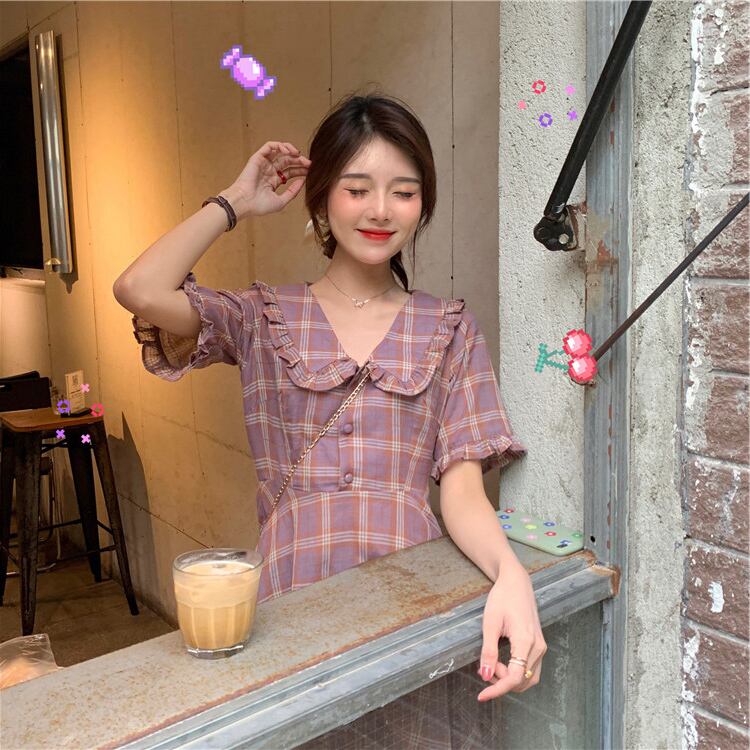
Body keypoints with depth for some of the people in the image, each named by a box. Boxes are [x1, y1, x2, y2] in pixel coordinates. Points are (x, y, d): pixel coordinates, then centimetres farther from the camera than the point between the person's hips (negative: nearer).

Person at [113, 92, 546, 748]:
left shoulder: (452, 331, 9)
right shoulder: (265, 319, 8)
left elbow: (462, 489, 0)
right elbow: (140, 291, -11)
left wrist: (511, 575, -21)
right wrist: (236, 202, 4)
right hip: (297, 601, 0)